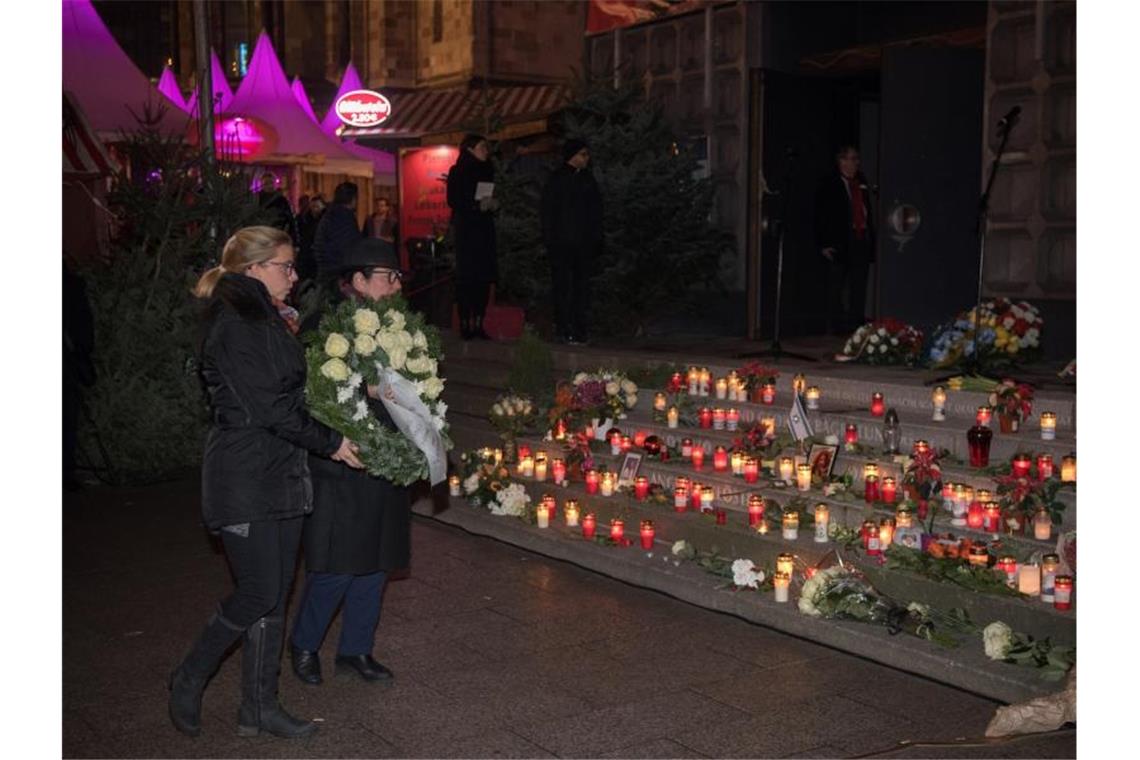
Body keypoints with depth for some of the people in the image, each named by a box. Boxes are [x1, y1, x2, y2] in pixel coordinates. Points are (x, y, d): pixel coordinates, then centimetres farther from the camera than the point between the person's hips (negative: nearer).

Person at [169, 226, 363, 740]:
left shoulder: (266, 321, 15)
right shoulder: (232, 324, -15)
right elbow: (266, 407, -19)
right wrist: (330, 442, -12)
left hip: (281, 474, 9)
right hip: (244, 478, -9)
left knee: (274, 594, 10)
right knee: (258, 594, -5)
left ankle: (259, 707, 19)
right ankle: (188, 682, 17)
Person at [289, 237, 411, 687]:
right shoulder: (322, 328, -10)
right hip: (339, 470, -7)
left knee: (374, 564, 13)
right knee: (335, 569, -3)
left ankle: (356, 649, 28)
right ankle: (304, 645, 22)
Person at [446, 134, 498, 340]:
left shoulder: (487, 170, 16)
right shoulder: (458, 172, -1)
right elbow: (452, 201, -9)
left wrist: (493, 204, 1)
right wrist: (477, 205, -19)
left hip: (485, 229, 5)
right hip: (466, 229, -5)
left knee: (485, 278, -1)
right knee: (467, 278, -8)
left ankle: (478, 324, 3)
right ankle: (465, 323, -6)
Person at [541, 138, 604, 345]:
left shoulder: (588, 178, 14)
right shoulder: (557, 179, 0)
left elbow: (596, 210, 16)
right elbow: (548, 211, -2)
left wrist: (596, 239, 9)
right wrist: (549, 240, -9)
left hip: (585, 242, 5)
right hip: (562, 242, -5)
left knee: (582, 285, 4)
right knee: (563, 286, -4)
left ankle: (581, 328, 8)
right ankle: (564, 329, -2)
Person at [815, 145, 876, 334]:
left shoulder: (861, 183, 14)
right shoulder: (829, 186, -3)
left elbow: (868, 213, 19)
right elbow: (821, 217, -5)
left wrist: (871, 237, 12)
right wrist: (824, 244, -11)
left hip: (862, 240, 6)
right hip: (840, 242, -6)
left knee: (859, 285, 7)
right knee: (836, 286, -1)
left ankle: (857, 322, 13)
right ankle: (836, 325, 4)